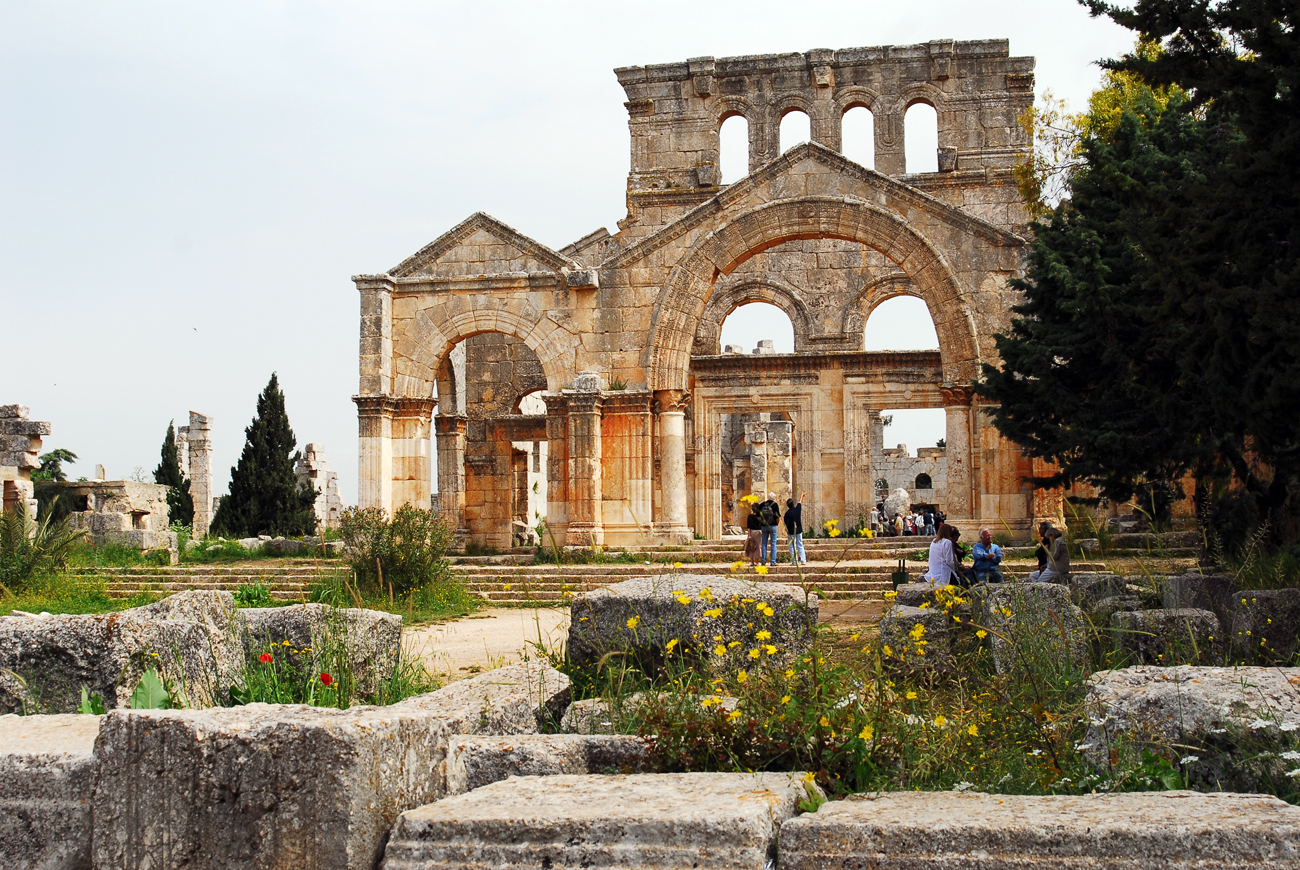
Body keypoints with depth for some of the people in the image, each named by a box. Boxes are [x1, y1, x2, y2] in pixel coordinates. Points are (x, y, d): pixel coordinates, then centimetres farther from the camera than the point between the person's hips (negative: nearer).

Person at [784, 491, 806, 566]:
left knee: (792, 547, 1)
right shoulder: (798, 509, -2)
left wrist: (787, 532, -2)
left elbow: (786, 524, -13)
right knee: (800, 546, 9)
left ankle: (795, 561, -2)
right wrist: (802, 495, 37)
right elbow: (800, 502, 19)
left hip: (791, 532, -4)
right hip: (799, 530, 4)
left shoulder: (788, 513, -14)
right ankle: (803, 561, 4)